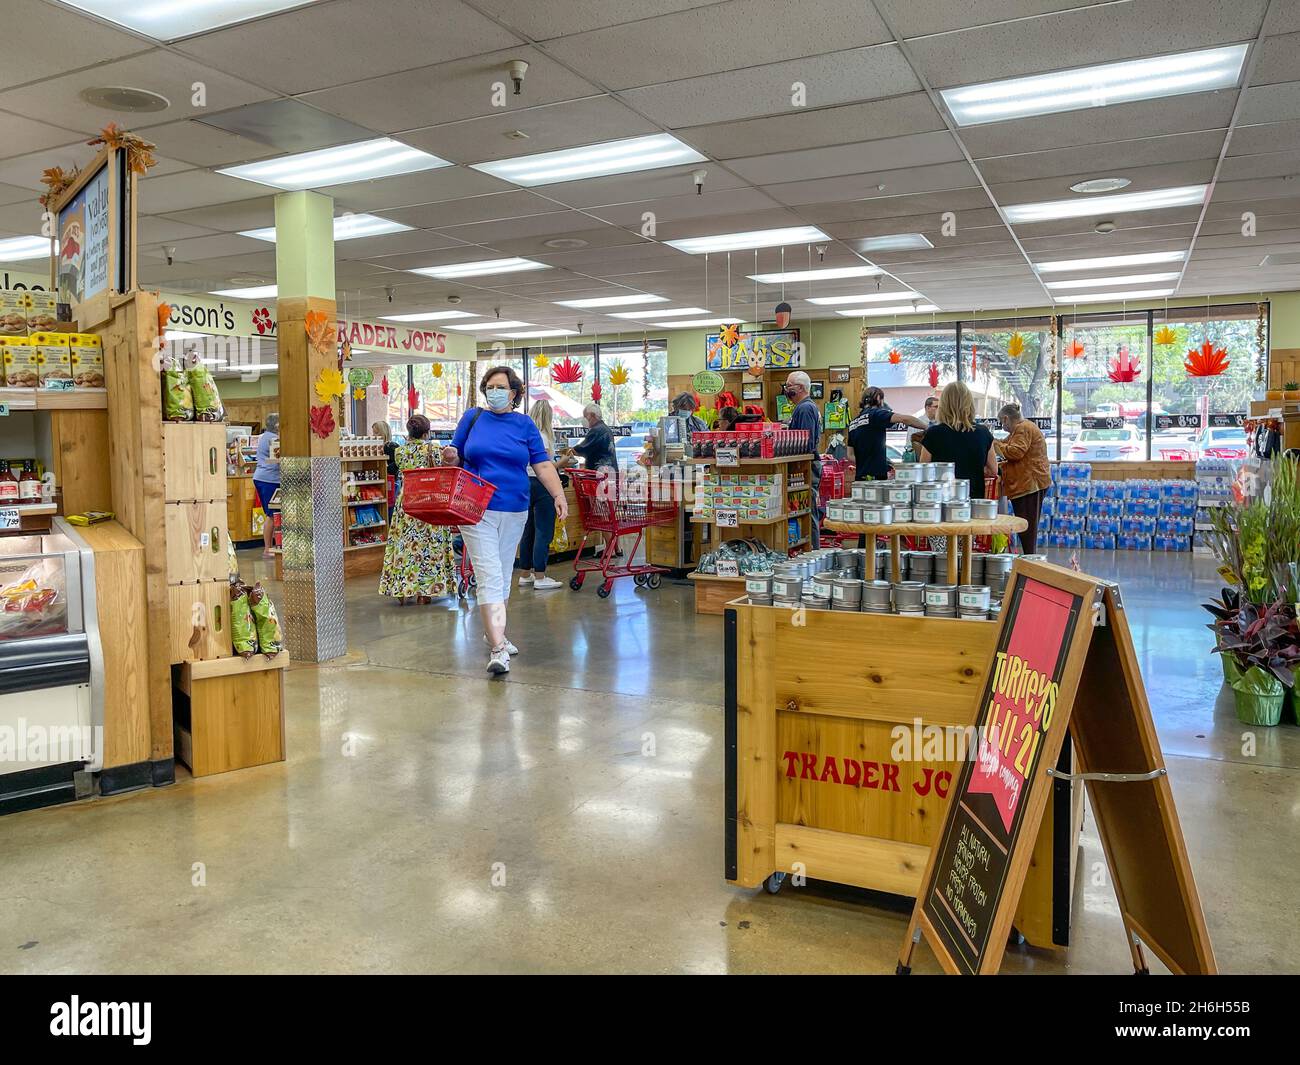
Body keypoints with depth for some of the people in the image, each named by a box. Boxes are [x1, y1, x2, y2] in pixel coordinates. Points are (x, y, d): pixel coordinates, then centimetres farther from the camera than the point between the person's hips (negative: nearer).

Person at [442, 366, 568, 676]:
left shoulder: (525, 425, 6)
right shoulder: (472, 418, 5)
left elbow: (543, 465, 0)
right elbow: (457, 459, 10)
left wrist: (559, 495, -14)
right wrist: (450, 457, -13)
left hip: (514, 511, 3)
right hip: (477, 510, -3)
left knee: (503, 575, 15)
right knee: (490, 576, -12)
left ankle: (493, 629, 34)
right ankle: (498, 648, -16)